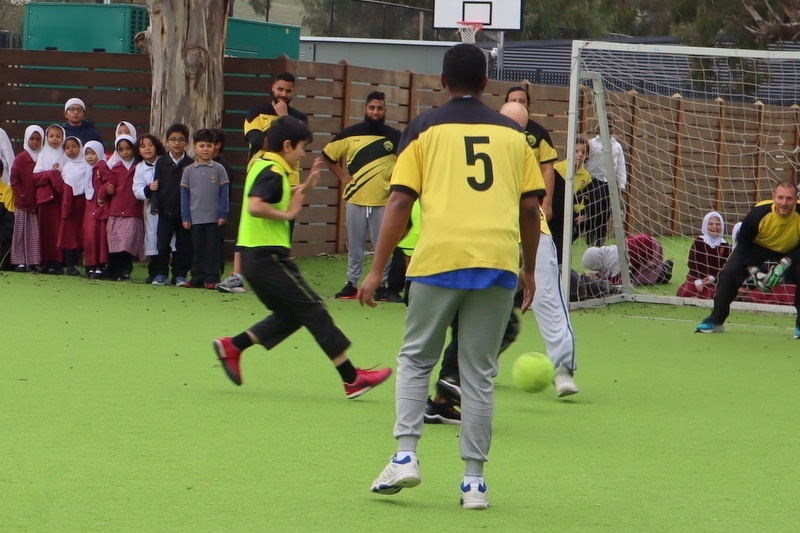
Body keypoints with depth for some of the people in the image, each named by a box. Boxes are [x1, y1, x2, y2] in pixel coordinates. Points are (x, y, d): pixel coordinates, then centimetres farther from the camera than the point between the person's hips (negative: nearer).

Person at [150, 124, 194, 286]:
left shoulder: (190, 164, 1)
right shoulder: (161, 162, 4)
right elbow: (157, 185, 3)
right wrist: (155, 206, -7)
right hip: (165, 211, 1)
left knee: (183, 245, 2)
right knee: (163, 244, 1)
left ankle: (180, 275, 12)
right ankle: (161, 274, 13)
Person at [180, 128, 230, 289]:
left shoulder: (218, 169, 0)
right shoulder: (189, 171, 4)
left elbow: (224, 193, 1)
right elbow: (184, 195, 6)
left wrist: (223, 214, -4)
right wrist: (185, 217, 2)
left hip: (214, 219, -2)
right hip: (195, 219, 2)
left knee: (213, 249, 1)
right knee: (198, 249, 8)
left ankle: (212, 278, 4)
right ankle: (197, 278, 14)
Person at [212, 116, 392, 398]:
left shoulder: (261, 165, 15)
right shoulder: (272, 172, -16)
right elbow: (255, 206, -32)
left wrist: (305, 187, 17)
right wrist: (286, 214, -20)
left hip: (254, 256, 10)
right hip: (268, 256, -10)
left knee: (289, 315, 16)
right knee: (314, 311, -4)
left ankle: (232, 346, 11)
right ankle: (352, 379, -2)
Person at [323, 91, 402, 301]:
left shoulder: (395, 137, -1)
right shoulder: (350, 134, 2)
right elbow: (328, 155, 13)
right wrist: (341, 175, 5)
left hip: (383, 201, -1)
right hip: (355, 199, 1)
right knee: (354, 246, 9)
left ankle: (382, 286, 10)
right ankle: (352, 284, 18)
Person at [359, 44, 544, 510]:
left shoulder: (424, 130, 6)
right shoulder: (512, 132, 13)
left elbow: (400, 202, 0)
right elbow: (531, 206, 10)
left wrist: (378, 270, 4)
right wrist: (529, 270, 20)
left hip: (440, 261, -2)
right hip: (498, 262, 2)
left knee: (416, 359, 14)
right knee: (479, 374, 7)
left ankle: (406, 457, 1)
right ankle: (475, 480, 6)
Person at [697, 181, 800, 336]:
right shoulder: (758, 214, -34)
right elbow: (743, 242, -17)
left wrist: (785, 263, -31)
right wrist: (754, 271, -23)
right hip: (756, 247, 0)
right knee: (728, 273, -15)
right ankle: (715, 320, 2)